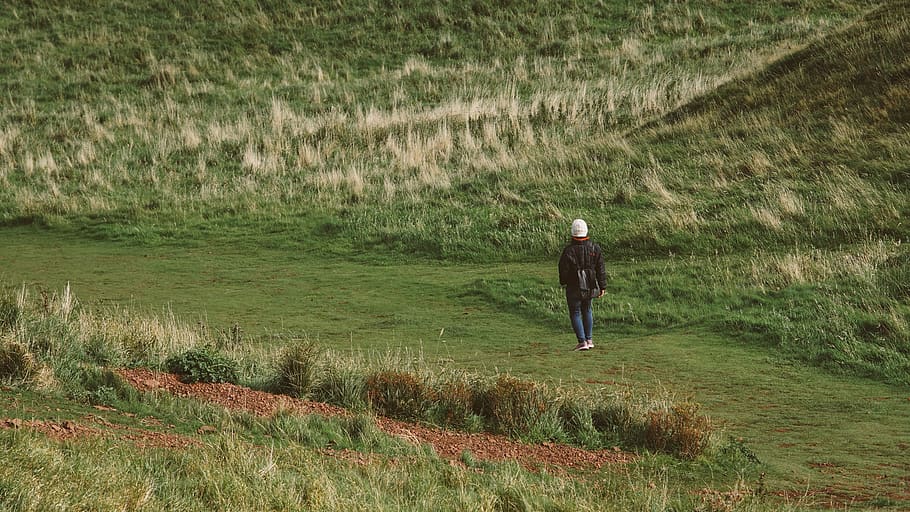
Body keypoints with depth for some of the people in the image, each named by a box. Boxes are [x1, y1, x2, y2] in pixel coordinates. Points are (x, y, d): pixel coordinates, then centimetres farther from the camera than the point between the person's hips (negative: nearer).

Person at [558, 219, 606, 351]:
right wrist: (602, 286, 7)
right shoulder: (595, 248, -5)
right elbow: (600, 269, -1)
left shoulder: (569, 250, -17)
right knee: (587, 310, 22)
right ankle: (589, 339, 23)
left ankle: (582, 341, -4)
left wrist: (563, 282, 10)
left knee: (575, 313, 5)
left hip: (574, 288, -4)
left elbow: (563, 270, -9)